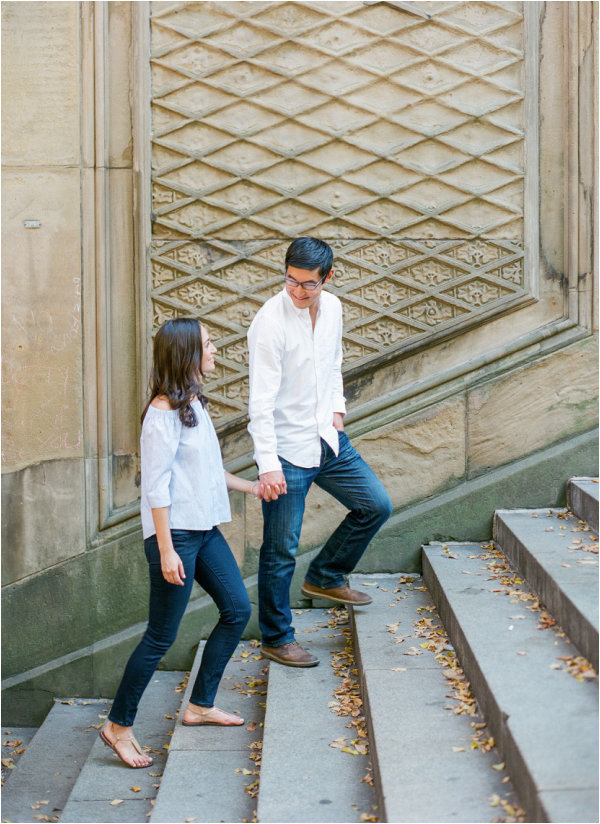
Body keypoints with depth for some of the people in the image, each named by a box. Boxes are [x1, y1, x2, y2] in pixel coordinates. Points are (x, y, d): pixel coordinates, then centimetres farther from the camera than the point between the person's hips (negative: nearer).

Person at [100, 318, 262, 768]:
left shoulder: (194, 402, 11)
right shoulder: (164, 411, -17)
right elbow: (156, 486, -19)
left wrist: (250, 487, 30)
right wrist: (166, 550, -21)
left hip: (205, 529, 10)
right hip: (175, 532, -10)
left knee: (237, 609, 13)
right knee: (161, 637, -4)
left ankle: (201, 706, 25)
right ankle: (119, 726, 10)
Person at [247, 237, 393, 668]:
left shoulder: (332, 308, 1)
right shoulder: (270, 322, -20)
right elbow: (262, 401, -22)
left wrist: (337, 407, 7)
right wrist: (268, 465, -25)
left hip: (328, 439, 7)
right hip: (288, 451, -7)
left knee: (376, 505, 15)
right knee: (280, 552, 1)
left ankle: (325, 576, 32)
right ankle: (277, 639, 17)